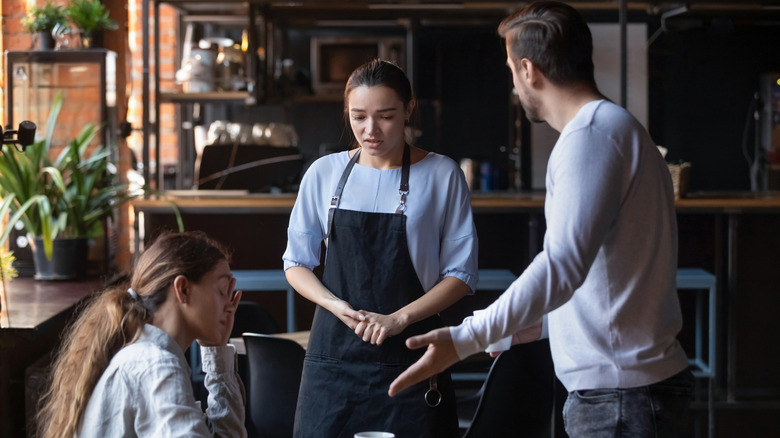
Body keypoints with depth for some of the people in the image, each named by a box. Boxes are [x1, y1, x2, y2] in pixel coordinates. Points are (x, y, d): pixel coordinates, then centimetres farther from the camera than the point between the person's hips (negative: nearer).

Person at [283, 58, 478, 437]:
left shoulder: (441, 176, -1)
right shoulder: (324, 174, 6)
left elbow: (461, 273, -1)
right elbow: (296, 263, 11)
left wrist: (399, 319, -13)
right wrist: (337, 306, -8)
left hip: (408, 357, -2)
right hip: (334, 354, 2)